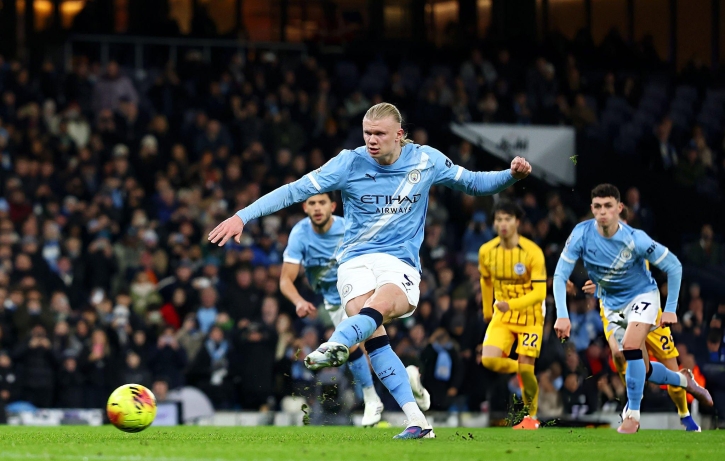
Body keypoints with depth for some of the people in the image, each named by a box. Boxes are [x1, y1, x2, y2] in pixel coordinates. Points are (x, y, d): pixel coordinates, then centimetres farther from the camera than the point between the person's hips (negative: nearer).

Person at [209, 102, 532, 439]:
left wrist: (511, 176, 1)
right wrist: (242, 216, -8)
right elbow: (295, 190, -2)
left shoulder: (425, 160, 4)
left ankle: (336, 344, -66)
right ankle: (416, 420, -27)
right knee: (373, 334, -25)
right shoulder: (350, 163, 0)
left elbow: (472, 183, 19)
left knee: (379, 305, -35)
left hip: (401, 264, 0)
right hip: (356, 260, 0)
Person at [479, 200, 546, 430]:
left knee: (525, 369, -9)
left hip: (530, 316, -4)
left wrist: (512, 304, -36)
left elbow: (540, 292, -22)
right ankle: (516, 368, 17)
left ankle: (531, 417, 14)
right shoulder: (486, 251, -6)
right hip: (502, 315, 4)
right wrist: (487, 310, 24)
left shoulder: (532, 252, -19)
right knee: (489, 359, -17)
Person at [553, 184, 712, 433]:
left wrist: (670, 309, -17)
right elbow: (560, 275, -18)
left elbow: (673, 266, -17)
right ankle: (683, 380, 38)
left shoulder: (635, 239, -29)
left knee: (630, 347, -27)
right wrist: (562, 315, -29)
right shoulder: (581, 234, -23)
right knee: (641, 369, 9)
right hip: (612, 304, 4)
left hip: (642, 295, -4)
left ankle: (633, 414, -13)